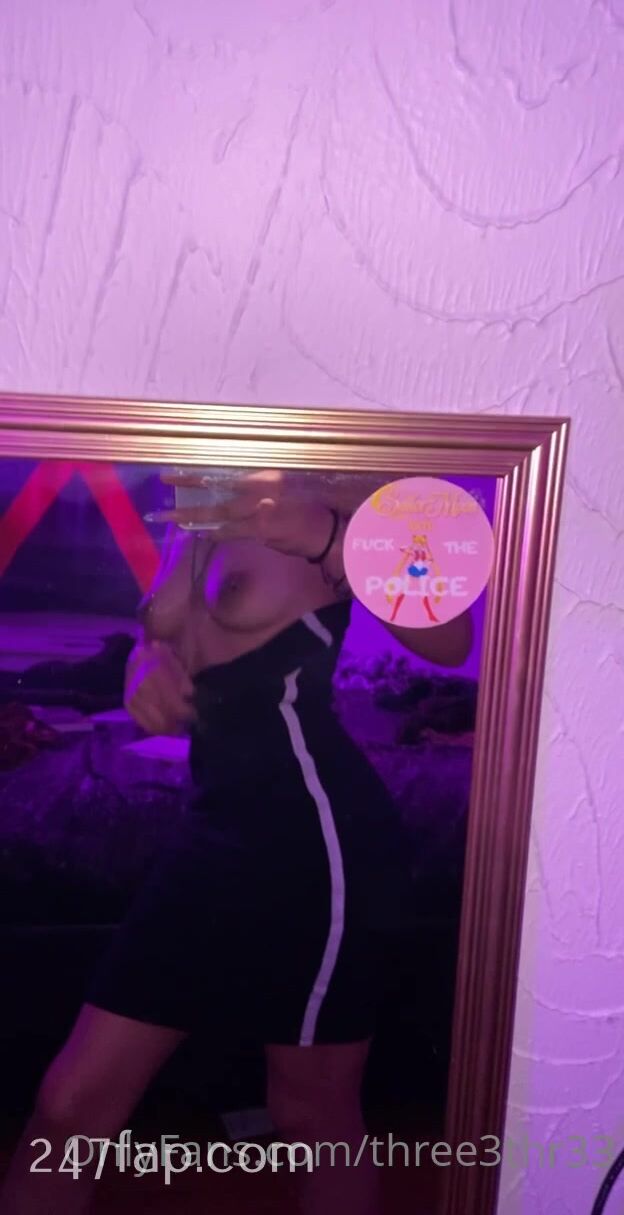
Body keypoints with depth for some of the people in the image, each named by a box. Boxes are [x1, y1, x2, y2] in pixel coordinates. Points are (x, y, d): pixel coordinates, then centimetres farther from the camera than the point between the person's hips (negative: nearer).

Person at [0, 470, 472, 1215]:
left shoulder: (310, 493, -9)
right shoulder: (196, 517, 12)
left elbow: (449, 641, -20)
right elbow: (159, 637, 19)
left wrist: (322, 533, -35)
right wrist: (148, 661, -6)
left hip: (316, 836, -7)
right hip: (220, 831, 7)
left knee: (314, 1115, 14)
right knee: (69, 1106, 10)